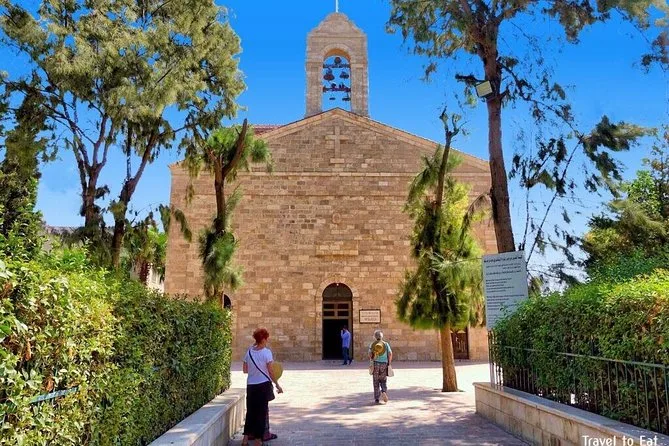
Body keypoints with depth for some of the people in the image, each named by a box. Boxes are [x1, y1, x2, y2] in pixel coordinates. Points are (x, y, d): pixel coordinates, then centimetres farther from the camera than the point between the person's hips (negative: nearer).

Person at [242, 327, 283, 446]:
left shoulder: (249, 351, 2)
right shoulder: (266, 352, -11)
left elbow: (245, 369, 7)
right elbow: (270, 371, -11)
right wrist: (277, 385, -1)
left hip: (251, 385, 4)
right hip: (263, 385, -4)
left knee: (251, 410, 14)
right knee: (261, 411, 6)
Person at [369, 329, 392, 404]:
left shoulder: (372, 344, 1)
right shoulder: (386, 344, 2)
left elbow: (370, 355, -7)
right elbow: (390, 354, -3)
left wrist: (372, 360, 9)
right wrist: (389, 363, 8)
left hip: (375, 364, 0)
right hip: (384, 364, 0)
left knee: (376, 382, 8)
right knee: (383, 381, 11)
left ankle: (376, 399, 8)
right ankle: (384, 392, -16)